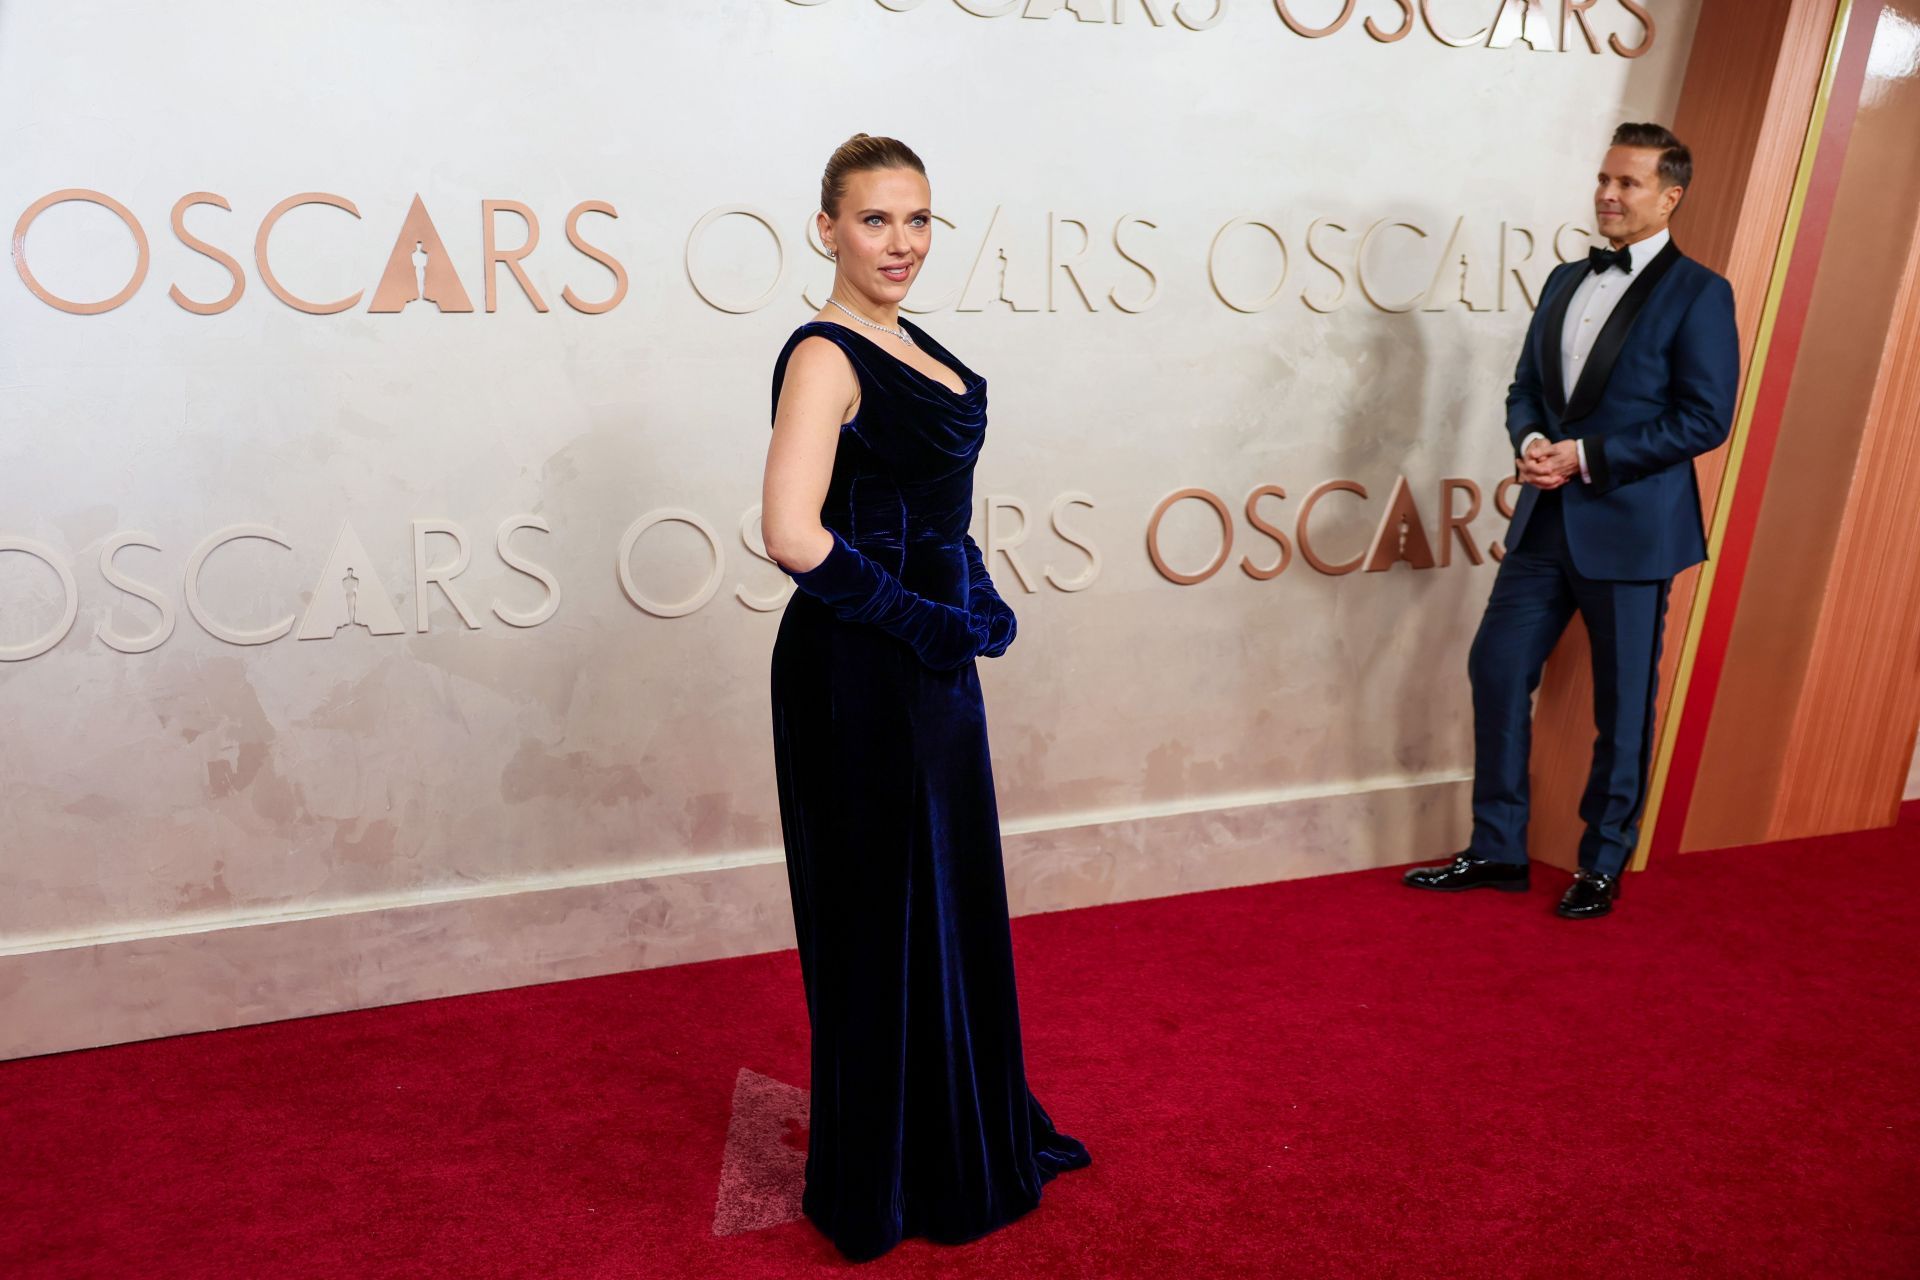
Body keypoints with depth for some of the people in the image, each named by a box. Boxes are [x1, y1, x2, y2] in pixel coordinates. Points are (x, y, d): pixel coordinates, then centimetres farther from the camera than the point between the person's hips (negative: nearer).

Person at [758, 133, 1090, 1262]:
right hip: (863, 673, -9)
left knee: (954, 897, 20)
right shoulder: (825, 356, -16)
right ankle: (883, 1183, 26)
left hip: (929, 661, 9)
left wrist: (976, 600, 4)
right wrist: (927, 619, -18)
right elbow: (793, 535, -27)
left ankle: (973, 1139, 41)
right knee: (887, 916, 5)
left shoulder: (911, 345, 11)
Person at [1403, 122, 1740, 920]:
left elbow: (1705, 419, -13)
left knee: (1622, 704, 6)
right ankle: (1497, 852, 20)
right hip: (1546, 521, 6)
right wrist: (1530, 441, -7)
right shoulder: (1566, 280, 13)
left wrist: (1587, 457, -17)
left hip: (1630, 530, -6)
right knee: (1497, 670, 6)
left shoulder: (1697, 294, -7)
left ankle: (1604, 866, 22)